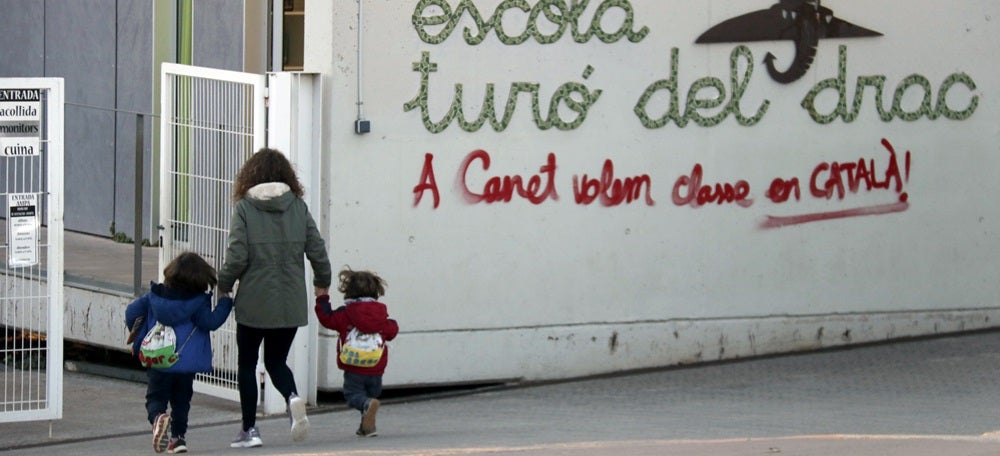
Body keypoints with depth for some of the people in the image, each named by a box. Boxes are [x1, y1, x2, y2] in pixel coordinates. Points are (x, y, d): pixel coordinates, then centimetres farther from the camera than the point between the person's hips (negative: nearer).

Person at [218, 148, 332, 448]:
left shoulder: (244, 207, -8)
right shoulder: (298, 206, 0)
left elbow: (236, 257, -13)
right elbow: (317, 250, 1)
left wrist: (223, 285, 6)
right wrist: (322, 282, 20)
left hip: (254, 302, -3)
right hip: (290, 303, 3)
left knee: (247, 364, 14)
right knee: (276, 360, 17)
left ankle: (249, 430, 12)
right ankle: (292, 396, -14)